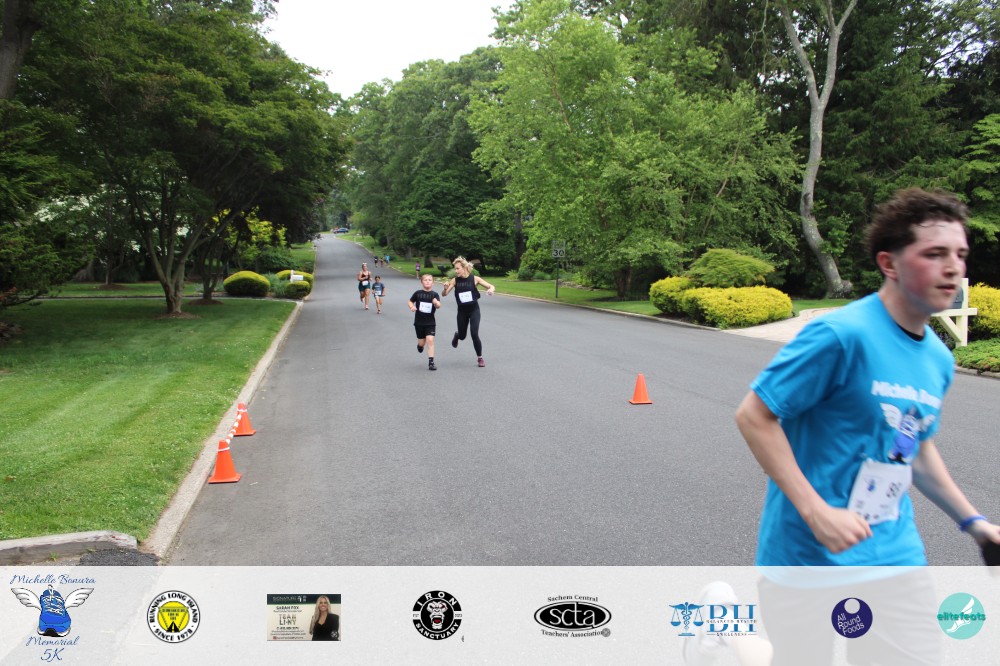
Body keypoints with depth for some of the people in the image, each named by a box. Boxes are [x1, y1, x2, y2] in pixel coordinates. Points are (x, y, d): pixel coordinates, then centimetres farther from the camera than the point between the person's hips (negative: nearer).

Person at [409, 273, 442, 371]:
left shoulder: (434, 294, -6)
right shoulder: (418, 293, -2)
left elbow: (439, 306, -18)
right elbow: (410, 301, 10)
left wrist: (436, 303, -41)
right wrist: (412, 307, -12)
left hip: (430, 322, -1)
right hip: (419, 322, 1)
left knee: (430, 340, -14)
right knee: (421, 342, 11)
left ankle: (431, 362, -8)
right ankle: (420, 346, 50)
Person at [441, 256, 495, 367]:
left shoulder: (475, 278, -10)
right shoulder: (455, 280, -7)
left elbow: (491, 286, -7)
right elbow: (445, 294, -10)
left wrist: (491, 289, -31)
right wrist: (445, 288, -32)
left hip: (474, 309, -2)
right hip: (462, 310, 2)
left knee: (474, 334, -14)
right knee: (462, 335, 12)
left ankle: (480, 357, 5)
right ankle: (456, 335, 52)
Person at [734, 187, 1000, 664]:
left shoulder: (939, 359, 5)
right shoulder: (842, 334, -20)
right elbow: (753, 416, -19)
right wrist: (816, 511, -22)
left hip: (896, 556, 7)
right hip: (808, 556, -7)